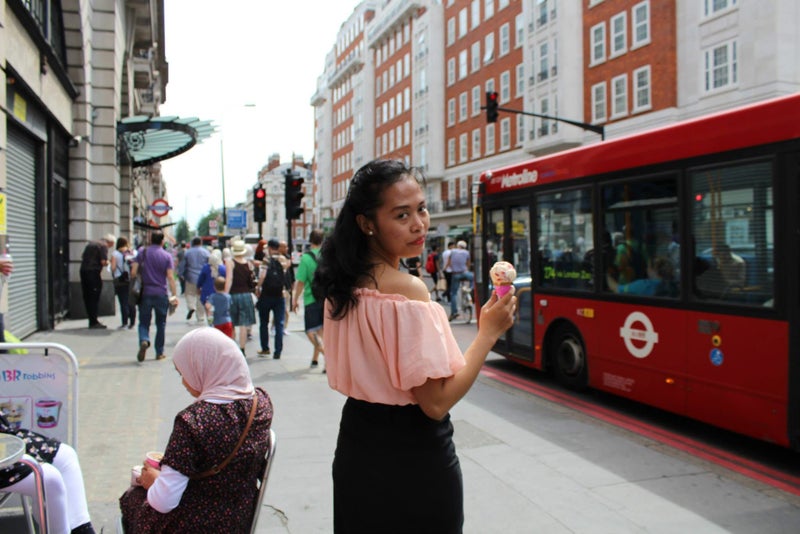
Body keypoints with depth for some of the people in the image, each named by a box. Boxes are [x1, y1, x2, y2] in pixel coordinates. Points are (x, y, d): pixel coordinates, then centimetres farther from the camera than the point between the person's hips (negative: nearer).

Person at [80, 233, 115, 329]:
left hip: (83, 270, 8)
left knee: (87, 297, 12)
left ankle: (92, 321, 19)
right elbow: (103, 262, -16)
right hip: (93, 272, -8)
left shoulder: (91, 243, 19)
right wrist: (107, 263, 4)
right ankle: (94, 322, 0)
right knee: (94, 298, -2)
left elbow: (82, 256, 22)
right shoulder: (104, 246, -7)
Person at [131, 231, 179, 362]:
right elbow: (170, 277, -6)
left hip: (145, 293, 1)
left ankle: (144, 341, -24)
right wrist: (174, 295, -4)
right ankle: (159, 353, 14)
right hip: (161, 294, 0)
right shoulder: (167, 256, -1)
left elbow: (133, 271, -4)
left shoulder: (142, 253, 2)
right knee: (161, 324, 10)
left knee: (144, 322, 6)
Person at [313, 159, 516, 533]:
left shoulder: (343, 284, 0)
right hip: (414, 458, -7)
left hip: (357, 444, 7)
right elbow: (436, 403, -23)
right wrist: (488, 333, -18)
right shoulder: (409, 291, -23)